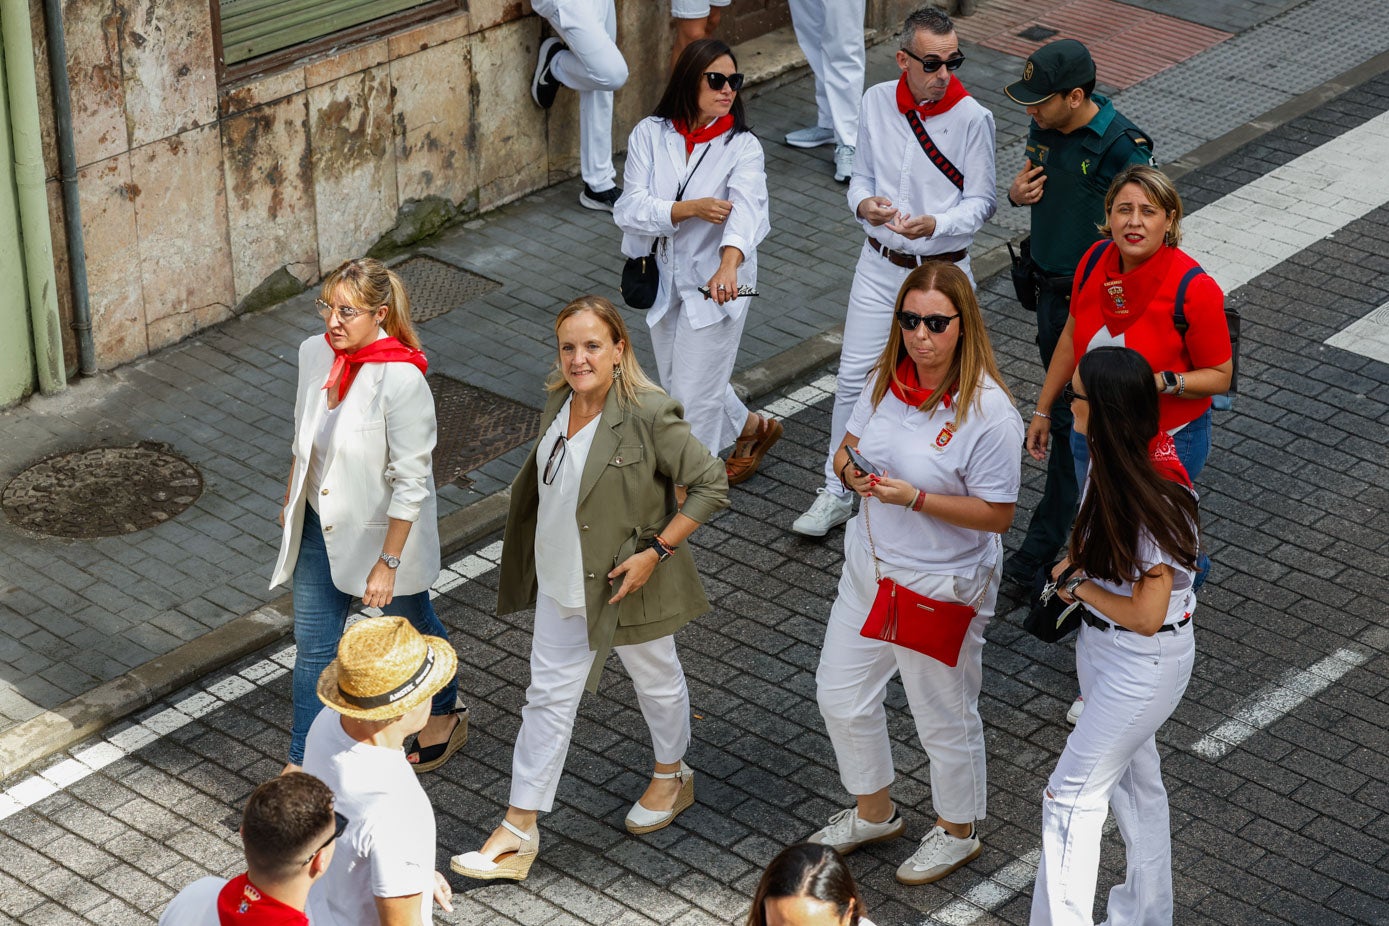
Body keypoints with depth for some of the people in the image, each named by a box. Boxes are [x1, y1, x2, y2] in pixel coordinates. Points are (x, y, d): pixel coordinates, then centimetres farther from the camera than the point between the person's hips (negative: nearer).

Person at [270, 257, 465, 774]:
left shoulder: (402, 380, -28)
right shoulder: (315, 353, -8)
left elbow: (411, 482, -23)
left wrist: (388, 563, -21)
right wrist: (291, 499, 20)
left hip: (384, 532, -5)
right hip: (320, 529, 5)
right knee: (313, 645, 9)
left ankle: (445, 716, 47)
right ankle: (303, 765, 21)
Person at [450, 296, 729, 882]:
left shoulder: (649, 415, -24)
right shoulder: (559, 403, -2)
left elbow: (712, 486, -21)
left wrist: (656, 551, -23)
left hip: (628, 585, -6)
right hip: (562, 584, 6)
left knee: (656, 680, 19)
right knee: (548, 697, 9)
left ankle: (672, 776, 46)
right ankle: (519, 832, 14)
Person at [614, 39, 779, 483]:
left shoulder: (742, 147, -15)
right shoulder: (650, 134, -8)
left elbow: (745, 210, -34)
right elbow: (631, 208, -16)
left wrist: (729, 265, -52)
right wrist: (690, 209, -31)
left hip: (715, 284, -4)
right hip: (664, 280, 4)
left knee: (695, 394, 1)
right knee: (675, 381, 21)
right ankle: (749, 427, 47)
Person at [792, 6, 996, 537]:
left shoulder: (973, 119, -14)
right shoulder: (877, 102, -2)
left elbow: (980, 203, -9)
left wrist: (935, 224, -29)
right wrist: (864, 204, -14)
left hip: (943, 272, -3)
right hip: (880, 265, 3)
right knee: (853, 377, 5)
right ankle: (836, 493, 18)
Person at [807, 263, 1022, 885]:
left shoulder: (988, 410, -24)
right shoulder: (889, 379, -4)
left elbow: (997, 514, -21)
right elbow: (849, 447, 10)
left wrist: (916, 497, -29)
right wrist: (850, 467, -14)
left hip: (941, 585, -7)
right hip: (869, 563, 7)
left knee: (945, 719, 12)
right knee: (840, 695, 20)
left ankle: (957, 832, 38)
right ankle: (874, 813, 44)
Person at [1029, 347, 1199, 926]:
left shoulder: (1154, 498, -32)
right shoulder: (1111, 465, -6)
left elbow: (1147, 616, -27)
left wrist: (1080, 586, -16)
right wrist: (1074, 568, -2)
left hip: (1144, 663, -9)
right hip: (1102, 643, 9)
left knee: (1072, 795, -2)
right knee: (1134, 778, 23)